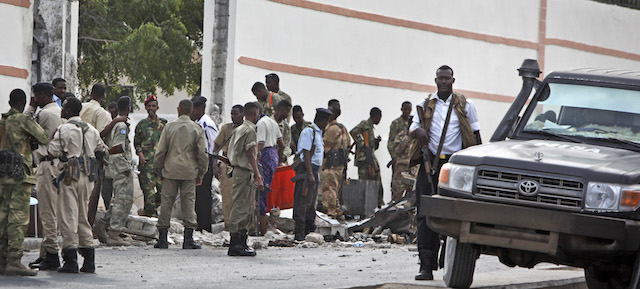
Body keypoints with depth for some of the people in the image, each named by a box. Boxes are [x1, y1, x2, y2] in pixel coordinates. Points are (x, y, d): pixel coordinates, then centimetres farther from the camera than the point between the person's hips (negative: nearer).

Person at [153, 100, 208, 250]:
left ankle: (163, 238, 4)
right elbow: (202, 153, 1)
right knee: (189, 203, 3)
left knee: (166, 203, 4)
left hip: (170, 170, 0)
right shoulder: (197, 129, 0)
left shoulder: (169, 127, 0)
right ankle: (188, 239, -1)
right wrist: (201, 174, 11)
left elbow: (160, 151, 2)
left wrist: (159, 170, 12)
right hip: (189, 172, 0)